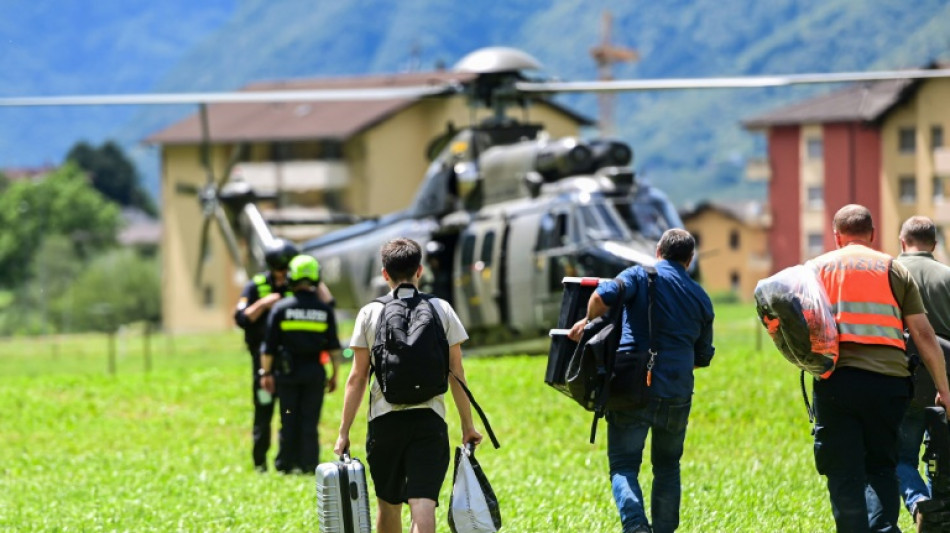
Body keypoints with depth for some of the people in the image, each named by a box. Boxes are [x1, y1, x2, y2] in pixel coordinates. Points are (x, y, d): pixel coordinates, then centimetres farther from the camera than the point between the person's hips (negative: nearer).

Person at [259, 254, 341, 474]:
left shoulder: (281, 308, -4)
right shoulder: (324, 309, -1)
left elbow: (269, 346, -2)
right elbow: (334, 346, 1)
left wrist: (266, 373, 7)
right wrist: (334, 374, 10)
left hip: (287, 371, -1)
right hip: (314, 373, 1)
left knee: (289, 420, 7)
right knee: (310, 420, 4)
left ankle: (285, 464, 10)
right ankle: (309, 464, 2)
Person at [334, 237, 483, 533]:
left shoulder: (370, 313, 1)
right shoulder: (441, 310, 2)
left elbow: (357, 378, 0)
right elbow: (456, 373, 3)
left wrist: (344, 432, 4)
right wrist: (467, 424, 11)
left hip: (384, 420, 1)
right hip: (429, 420, -1)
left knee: (388, 505, 16)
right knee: (423, 504, -9)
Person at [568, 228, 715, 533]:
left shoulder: (641, 275, 2)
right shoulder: (701, 299, 13)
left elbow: (602, 297, -17)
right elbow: (702, 358, 20)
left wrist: (588, 321, 3)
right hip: (677, 392, 3)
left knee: (624, 465, 1)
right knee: (667, 466, 20)